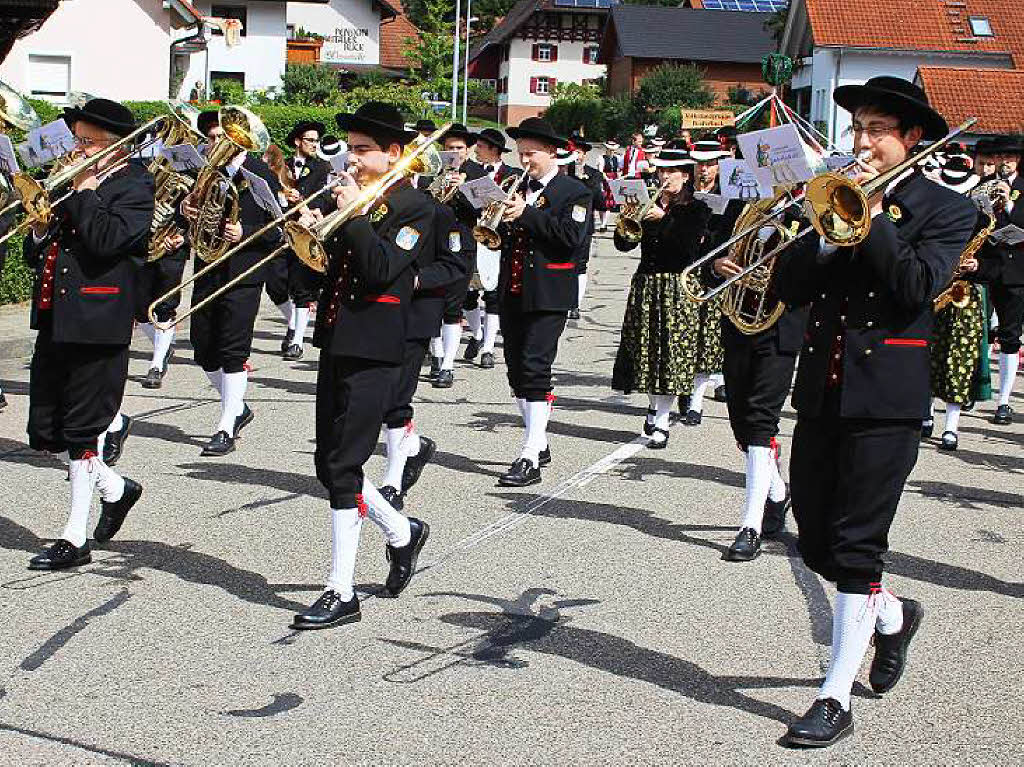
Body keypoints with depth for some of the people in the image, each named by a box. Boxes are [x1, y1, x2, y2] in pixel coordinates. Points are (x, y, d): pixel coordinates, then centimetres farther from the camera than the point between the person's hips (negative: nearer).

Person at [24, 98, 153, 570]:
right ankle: (114, 488, 30)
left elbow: (109, 240, -23)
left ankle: (76, 539, 7)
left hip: (97, 325, -8)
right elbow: (35, 256, 19)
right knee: (45, 432, 9)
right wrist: (41, 230, -2)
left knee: (81, 431, -1)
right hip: (54, 323, 8)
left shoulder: (134, 184, -5)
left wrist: (85, 192, -12)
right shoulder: (71, 183, 16)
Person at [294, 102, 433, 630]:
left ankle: (341, 593, -1)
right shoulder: (352, 197, 14)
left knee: (342, 467, -8)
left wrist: (354, 214, -18)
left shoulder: (414, 207, -6)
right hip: (336, 345, 8)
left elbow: (384, 269, -19)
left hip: (373, 353, -8)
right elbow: (324, 264, 14)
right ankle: (401, 532, 34)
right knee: (331, 465, 12)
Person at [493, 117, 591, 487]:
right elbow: (500, 238, 15)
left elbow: (571, 235, -17)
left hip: (547, 294, -7)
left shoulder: (575, 193, -2)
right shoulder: (516, 189, 15)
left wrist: (527, 214, -20)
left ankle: (530, 459, -13)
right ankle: (540, 443, 24)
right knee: (517, 371, 10)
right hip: (512, 292, 7)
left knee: (535, 369, -12)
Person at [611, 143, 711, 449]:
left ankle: (661, 422, -2)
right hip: (645, 283, 4)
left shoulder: (696, 210, 0)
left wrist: (663, 218, -22)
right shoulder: (649, 205, 10)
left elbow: (689, 248, -17)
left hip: (676, 286, -4)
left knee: (671, 349, -6)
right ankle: (655, 403, 30)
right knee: (646, 347, 7)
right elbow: (623, 244, 4)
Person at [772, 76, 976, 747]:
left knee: (857, 550, -5)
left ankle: (836, 700, 1)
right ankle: (892, 615, 40)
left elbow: (920, 284, -17)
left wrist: (874, 214, -13)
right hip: (822, 391, 6)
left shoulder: (946, 210, 0)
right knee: (817, 545, 12)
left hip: (886, 399, -6)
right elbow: (790, 288, 3)